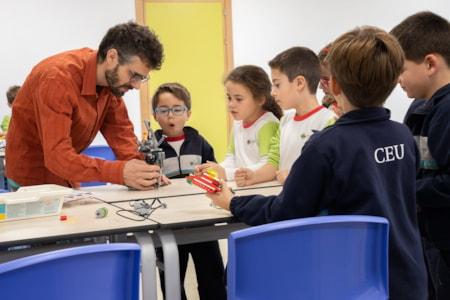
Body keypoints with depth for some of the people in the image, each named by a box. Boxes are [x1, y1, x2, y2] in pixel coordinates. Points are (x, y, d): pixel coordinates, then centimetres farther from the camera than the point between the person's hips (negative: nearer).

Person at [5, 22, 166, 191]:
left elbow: (120, 129, -2)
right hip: (33, 179, -6)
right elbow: (57, 156, -34)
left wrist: (137, 166, -21)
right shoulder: (58, 78, -29)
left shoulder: (111, 77, -7)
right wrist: (120, 172, -43)